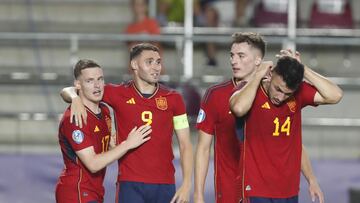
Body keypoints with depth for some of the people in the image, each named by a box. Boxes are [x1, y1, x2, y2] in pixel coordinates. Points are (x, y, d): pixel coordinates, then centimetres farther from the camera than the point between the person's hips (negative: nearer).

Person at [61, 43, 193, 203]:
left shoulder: (173, 99, 6)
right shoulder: (119, 94, 2)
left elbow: (185, 145, 6)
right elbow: (70, 91, 10)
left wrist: (186, 184, -4)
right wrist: (75, 100, -15)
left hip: (165, 185, 2)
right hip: (131, 185, -2)